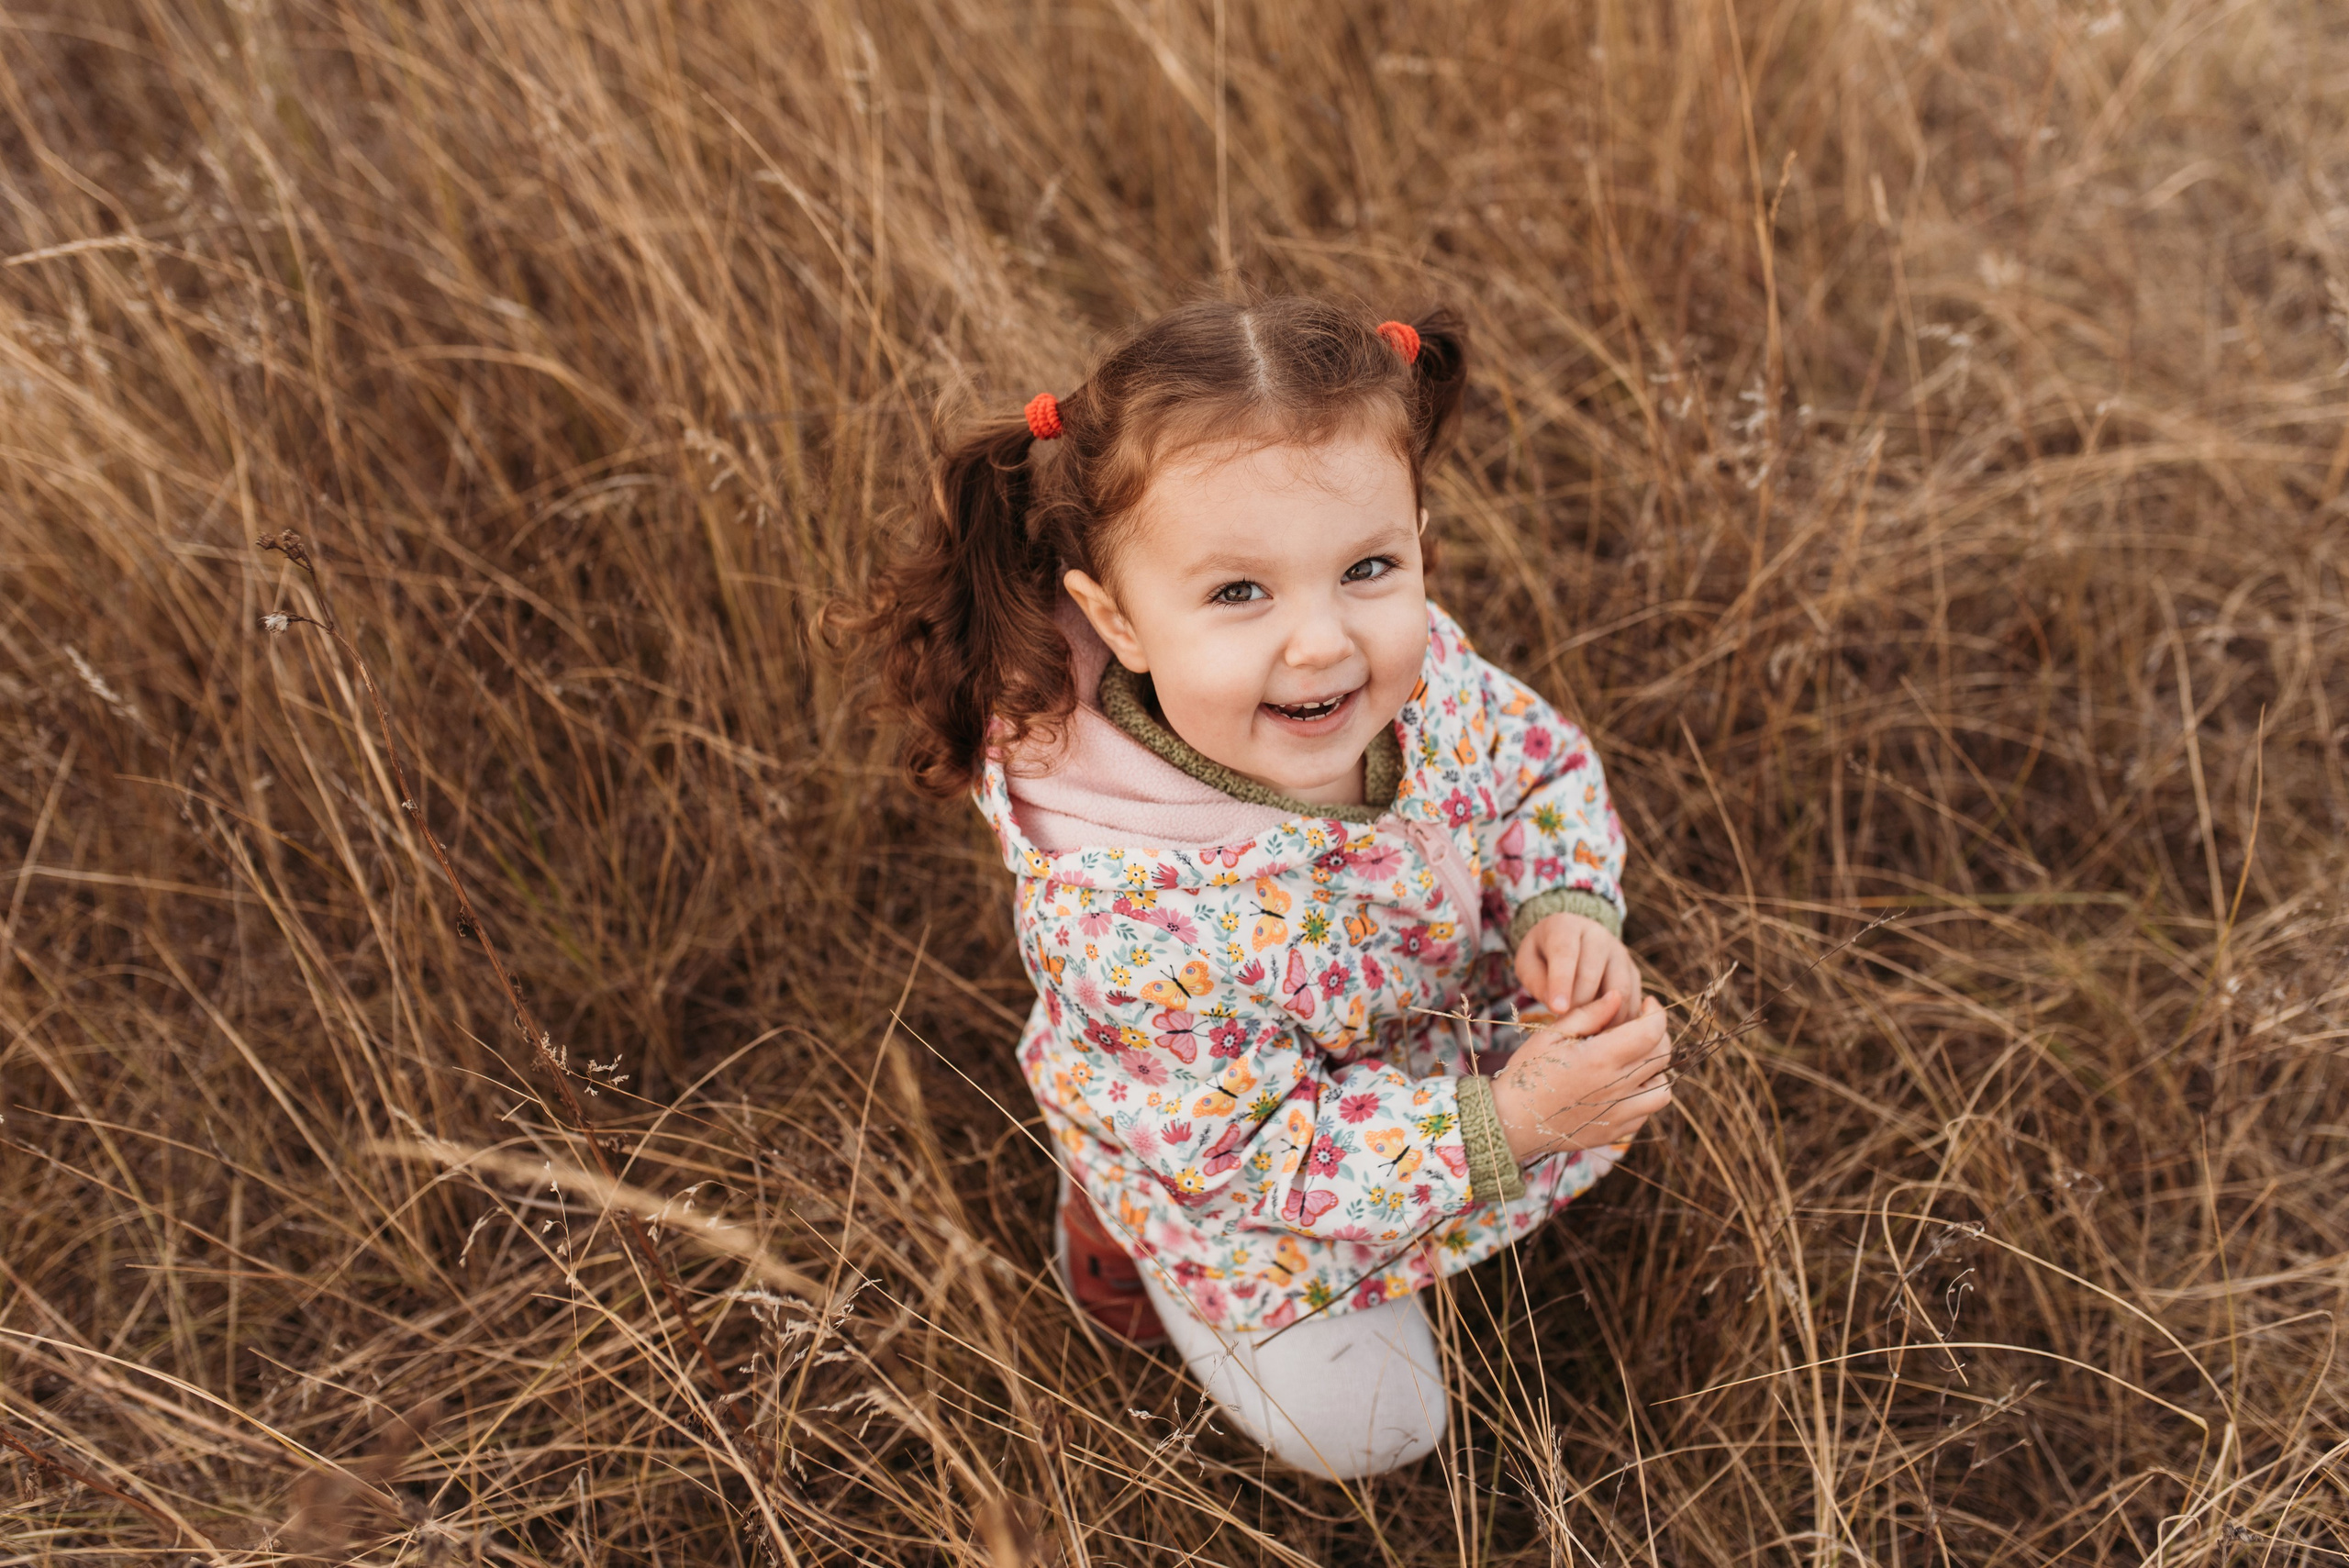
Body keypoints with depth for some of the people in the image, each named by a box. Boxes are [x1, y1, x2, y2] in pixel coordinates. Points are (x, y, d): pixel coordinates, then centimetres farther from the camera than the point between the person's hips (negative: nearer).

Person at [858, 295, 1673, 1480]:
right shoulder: (1126, 912, -45)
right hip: (1240, 1189, -5)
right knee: (1359, 1427, 12)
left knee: (1615, 1087, 22)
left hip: (1437, 1015, 6)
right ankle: (1112, 1215, 28)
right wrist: (1503, 1126, -36)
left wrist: (1564, 910, -25)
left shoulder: (1421, 670, -28)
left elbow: (1542, 769, -6)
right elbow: (1248, 1154, -32)